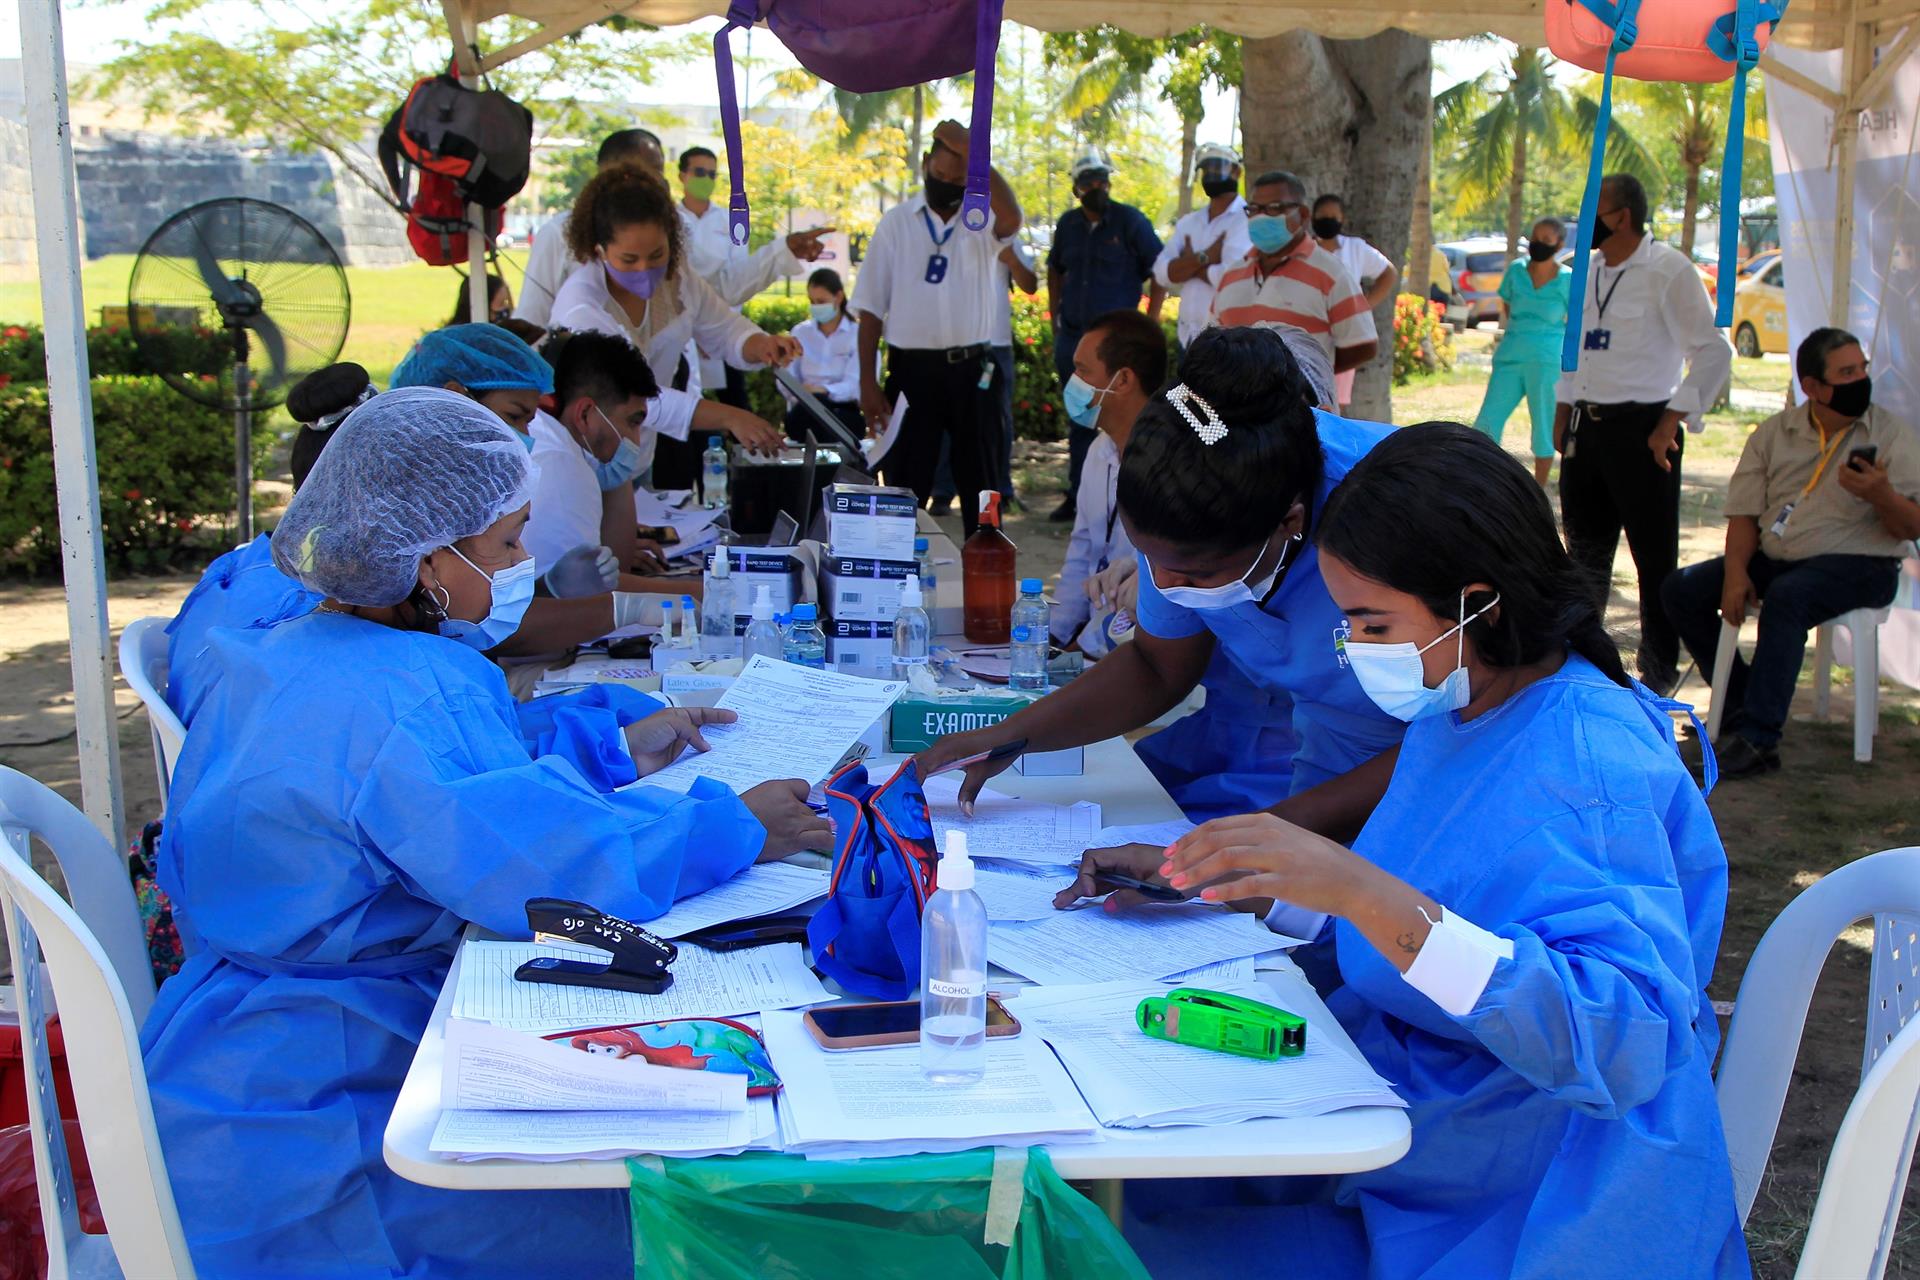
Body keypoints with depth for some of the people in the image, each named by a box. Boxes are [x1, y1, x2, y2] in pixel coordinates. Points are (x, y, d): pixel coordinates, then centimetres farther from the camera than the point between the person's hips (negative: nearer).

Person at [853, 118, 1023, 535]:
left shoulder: (982, 220, 2)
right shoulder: (896, 222, 3)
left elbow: (1011, 218, -25)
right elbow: (871, 308, 2)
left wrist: (973, 155, -26)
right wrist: (868, 383, -4)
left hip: (972, 370, 0)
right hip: (912, 369, 0)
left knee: (978, 481, 9)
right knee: (904, 483, 5)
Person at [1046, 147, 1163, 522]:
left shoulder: (1131, 221, -5)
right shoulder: (1068, 224, 9)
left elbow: (1161, 272, -4)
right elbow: (1055, 269, 25)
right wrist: (1055, 315, 16)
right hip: (1071, 338, 5)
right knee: (1079, 421, 12)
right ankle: (1077, 495, 21)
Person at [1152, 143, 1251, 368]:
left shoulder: (1248, 219, -7)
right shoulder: (1188, 223, 14)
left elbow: (1231, 275, -19)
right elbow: (1162, 273, 2)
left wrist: (1188, 264, -1)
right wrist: (1204, 257, -14)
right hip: (1187, 338, 7)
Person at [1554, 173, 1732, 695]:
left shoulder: (1668, 270, -11)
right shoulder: (1588, 269, 11)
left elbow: (1715, 353, -13)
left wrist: (1669, 424, -15)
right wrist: (1563, 412, 15)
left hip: (1639, 428, -7)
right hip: (1585, 427, 7)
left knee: (1654, 555, 1)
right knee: (1585, 548, 16)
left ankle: (1659, 671, 12)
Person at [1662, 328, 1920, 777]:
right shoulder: (1774, 433, 8)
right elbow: (1744, 512, 6)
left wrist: (1882, 496, -28)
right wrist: (1736, 572, -11)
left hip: (1859, 565, -5)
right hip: (1774, 558, 5)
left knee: (1786, 596, -36)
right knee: (1680, 590, -8)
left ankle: (1759, 738, -35)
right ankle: (1742, 701, 6)